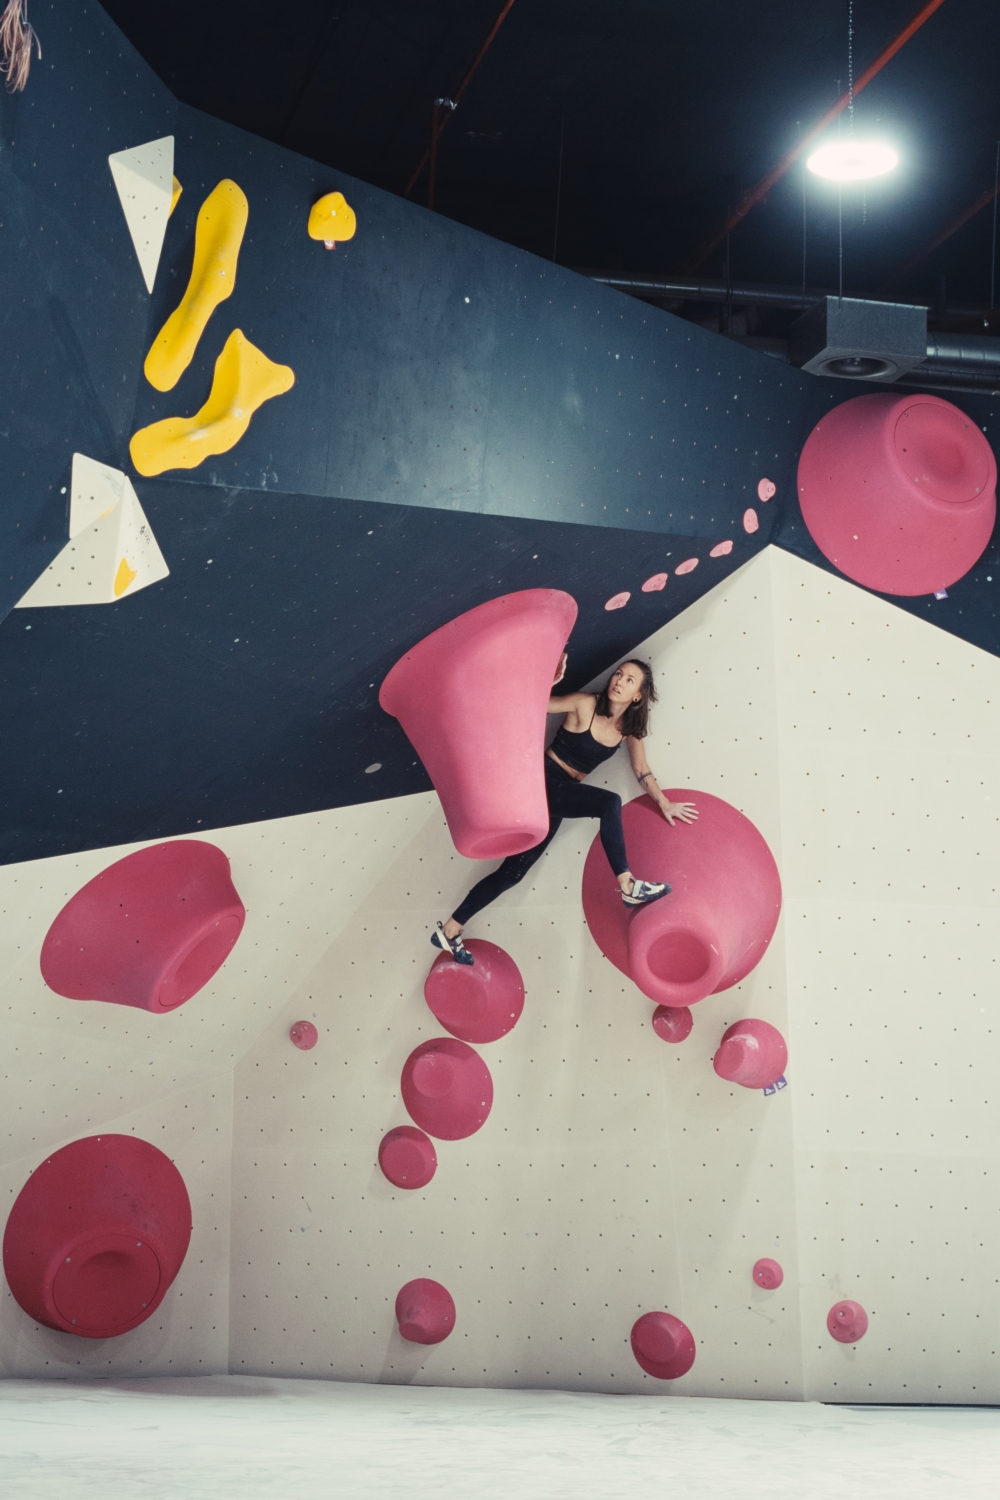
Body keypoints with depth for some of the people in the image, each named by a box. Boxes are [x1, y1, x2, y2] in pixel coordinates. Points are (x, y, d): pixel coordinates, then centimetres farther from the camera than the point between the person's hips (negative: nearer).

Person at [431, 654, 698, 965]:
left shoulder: (629, 728, 4)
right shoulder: (585, 705, -13)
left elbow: (642, 772, 16)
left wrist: (665, 804, 15)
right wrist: (548, 682, -32)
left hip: (563, 793, 6)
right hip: (542, 780, -6)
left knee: (513, 871, 4)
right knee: (609, 803, -26)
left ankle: (450, 931, 9)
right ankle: (628, 886, -20)